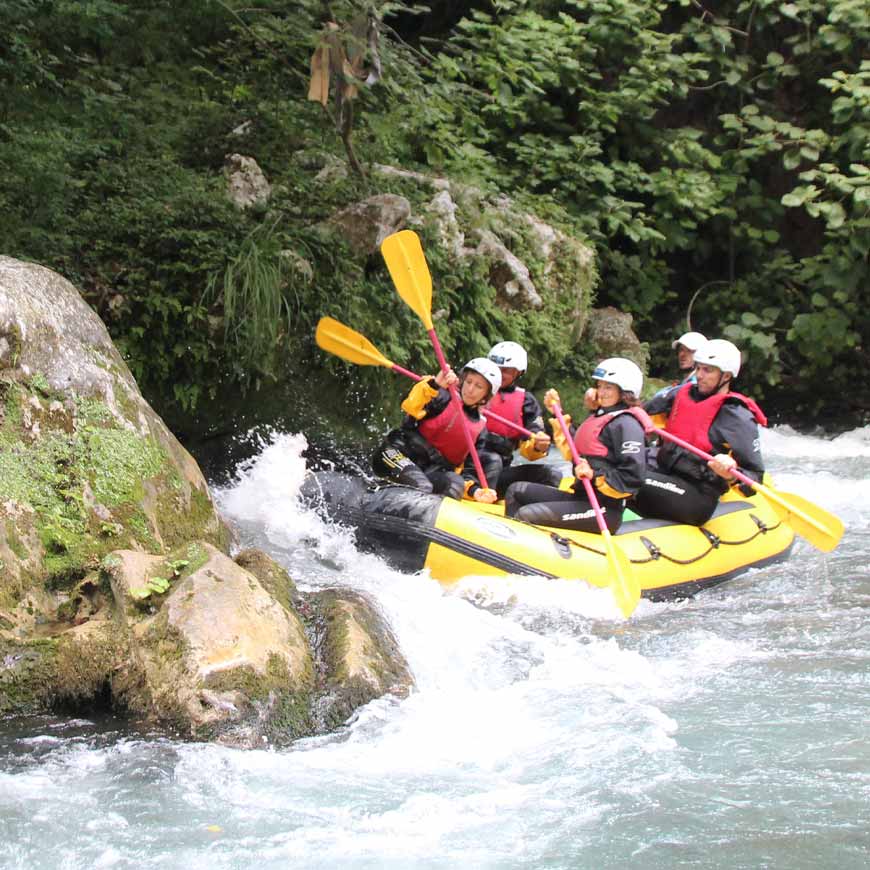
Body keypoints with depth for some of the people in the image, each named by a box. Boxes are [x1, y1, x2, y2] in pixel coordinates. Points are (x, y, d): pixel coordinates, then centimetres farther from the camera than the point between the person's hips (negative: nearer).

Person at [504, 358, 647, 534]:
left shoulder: (626, 423, -12)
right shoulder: (598, 417, 17)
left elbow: (633, 478, -20)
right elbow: (572, 451, 27)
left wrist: (596, 476, -28)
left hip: (605, 510, -10)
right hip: (582, 498, 10)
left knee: (526, 515, -23)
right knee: (517, 491, 12)